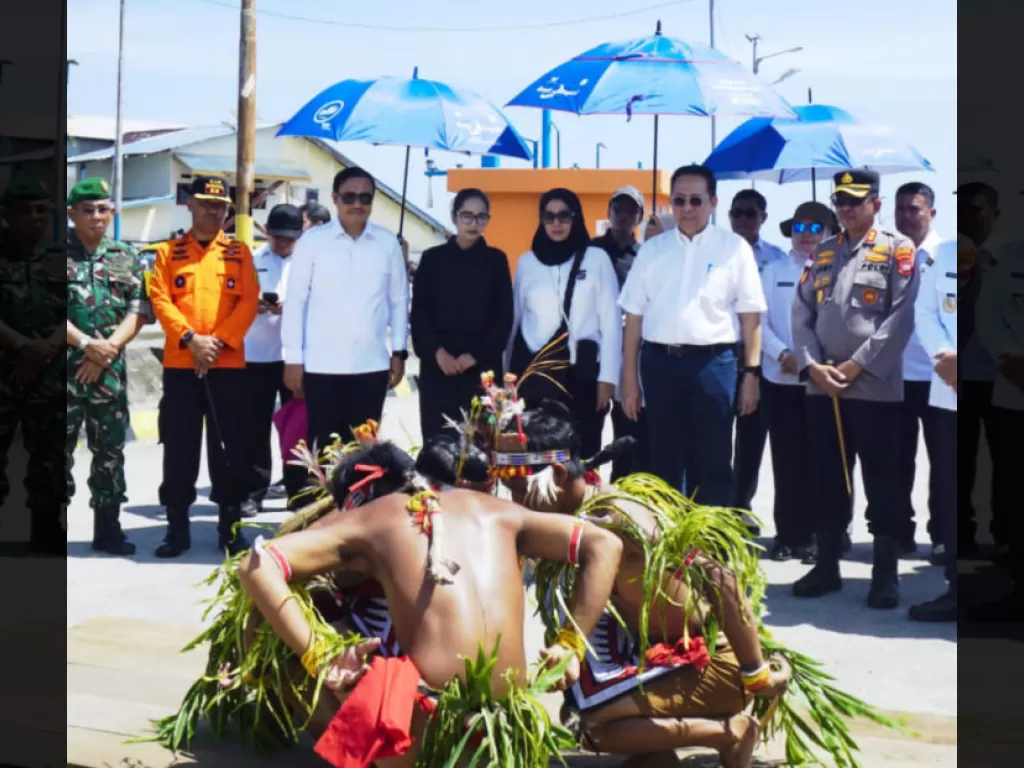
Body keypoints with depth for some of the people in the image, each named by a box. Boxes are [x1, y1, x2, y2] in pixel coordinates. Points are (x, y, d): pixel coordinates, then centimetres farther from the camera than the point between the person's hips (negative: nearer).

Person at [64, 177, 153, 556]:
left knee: (110, 449, 7)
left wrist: (109, 347, -9)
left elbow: (139, 311, 5)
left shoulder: (126, 258, 10)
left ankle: (108, 528, 16)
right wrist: (85, 344, -15)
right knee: (60, 448, -2)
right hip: (65, 367, -3)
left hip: (110, 369, 3)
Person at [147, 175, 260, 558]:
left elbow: (249, 302, 0)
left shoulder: (239, 252, 9)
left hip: (228, 365, 0)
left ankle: (230, 527, 11)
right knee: (179, 450, 1)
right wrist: (190, 339, -16)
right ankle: (177, 528, 9)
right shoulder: (169, 252, 8)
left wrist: (218, 341, -12)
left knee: (229, 448, 2)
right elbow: (160, 300, -2)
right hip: (180, 365, 0)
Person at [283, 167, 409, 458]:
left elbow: (399, 300, 11)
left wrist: (399, 351, 6)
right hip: (322, 365, -2)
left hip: (372, 365, 2)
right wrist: (293, 358, -3)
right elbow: (295, 300, 0)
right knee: (323, 446, 3)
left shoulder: (388, 243, 5)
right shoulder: (312, 240, -1)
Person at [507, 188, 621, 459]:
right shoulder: (526, 261, 10)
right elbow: (515, 319, 14)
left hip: (581, 370, -2)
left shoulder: (597, 259, 3)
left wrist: (608, 376, -5)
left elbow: (611, 320, 1)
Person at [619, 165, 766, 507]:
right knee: (664, 462, 10)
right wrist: (629, 380, 6)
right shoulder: (652, 249, 10)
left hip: (713, 362, -2)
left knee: (713, 465, 3)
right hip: (660, 362, 2)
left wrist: (752, 373, -3)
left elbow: (750, 314, 3)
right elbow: (634, 316, 10)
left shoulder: (734, 248, 3)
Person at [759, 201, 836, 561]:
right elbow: (759, 321, 3)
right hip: (781, 380, 1)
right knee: (786, 460, 3)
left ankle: (813, 535, 8)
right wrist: (783, 355, -12)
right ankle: (788, 535, 9)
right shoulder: (773, 270, 9)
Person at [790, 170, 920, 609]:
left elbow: (901, 316, -9)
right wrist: (812, 366, -6)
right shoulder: (822, 254, 15)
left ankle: (886, 572, 7)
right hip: (821, 388, 5)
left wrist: (858, 365, -13)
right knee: (826, 480, 9)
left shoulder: (898, 250, 0)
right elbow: (801, 314, 9)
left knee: (881, 481, 0)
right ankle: (827, 565, 19)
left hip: (875, 387, -4)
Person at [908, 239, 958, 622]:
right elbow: (924, 312, 9)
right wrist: (944, 357, -8)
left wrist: (955, 360, -17)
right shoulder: (941, 255, 14)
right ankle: (956, 587, 12)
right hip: (947, 393, 4)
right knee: (949, 491, 5)